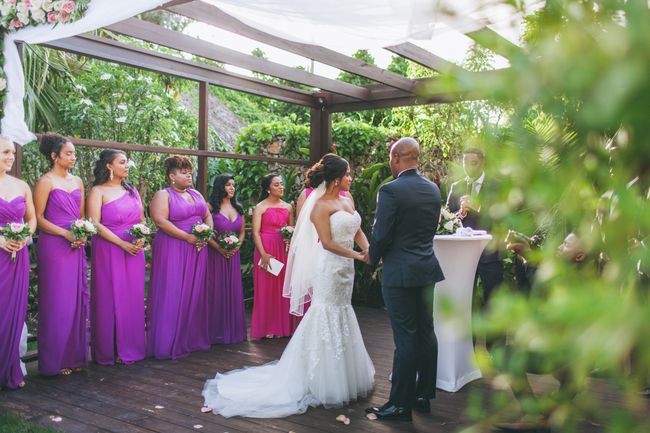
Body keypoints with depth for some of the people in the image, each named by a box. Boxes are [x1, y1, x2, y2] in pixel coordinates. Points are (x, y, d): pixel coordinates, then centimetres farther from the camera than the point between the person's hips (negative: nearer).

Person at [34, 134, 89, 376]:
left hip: (76, 247, 6)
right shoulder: (46, 182, -5)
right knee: (56, 302, -1)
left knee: (77, 299, 7)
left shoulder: (77, 182, 13)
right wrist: (66, 234, -17)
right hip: (53, 247, -6)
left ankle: (75, 355, 17)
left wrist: (82, 235, -1)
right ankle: (55, 360, 9)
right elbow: (38, 217, -9)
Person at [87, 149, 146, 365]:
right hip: (109, 250, -5)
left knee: (133, 298, 6)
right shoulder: (98, 191, -2)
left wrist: (141, 239, -4)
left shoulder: (132, 191, 15)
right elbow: (95, 223, -11)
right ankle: (110, 350, 9)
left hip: (134, 250, 5)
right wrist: (122, 244, -16)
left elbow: (142, 220, 16)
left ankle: (130, 348, 15)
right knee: (110, 298, -1)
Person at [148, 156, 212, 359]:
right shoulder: (163, 195, -5)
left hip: (197, 250, 7)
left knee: (194, 295, 9)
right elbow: (160, 221, -17)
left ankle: (192, 339, 18)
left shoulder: (196, 194, 16)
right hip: (173, 250, -6)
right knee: (172, 295, -4)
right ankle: (169, 344, 5)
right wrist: (188, 237, -19)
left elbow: (208, 216, 17)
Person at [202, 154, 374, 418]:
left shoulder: (346, 201, 12)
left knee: (341, 320, 15)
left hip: (346, 268, 8)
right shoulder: (321, 205, -12)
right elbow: (327, 242, -18)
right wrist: (357, 256, -17)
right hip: (330, 268, -8)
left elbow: (357, 231, 9)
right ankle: (323, 383, 13)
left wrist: (368, 249, -10)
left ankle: (340, 380, 29)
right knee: (328, 320, 0)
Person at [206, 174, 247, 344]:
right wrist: (219, 248, -16)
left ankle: (233, 331, 16)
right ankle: (216, 332, 8)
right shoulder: (211, 207, -6)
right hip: (215, 254, -5)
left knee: (233, 291, 6)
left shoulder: (238, 208, 11)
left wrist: (237, 246, -2)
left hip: (233, 255, 5)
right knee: (216, 291, -1)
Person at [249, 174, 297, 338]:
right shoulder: (260, 207, -2)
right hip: (266, 249, -4)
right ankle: (266, 328, 10)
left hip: (284, 250, 4)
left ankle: (283, 325, 17)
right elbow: (256, 232, -8)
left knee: (283, 286, 6)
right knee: (266, 288, 1)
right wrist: (263, 254, -17)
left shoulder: (288, 207, 11)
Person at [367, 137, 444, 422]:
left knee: (405, 338, -2)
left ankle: (401, 405, 8)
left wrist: (373, 259, 4)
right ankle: (423, 396, 25)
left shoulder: (390, 191, -15)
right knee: (426, 333, 13)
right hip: (427, 269, 7)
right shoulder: (433, 189, 8)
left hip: (400, 272, -7)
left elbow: (381, 236, -15)